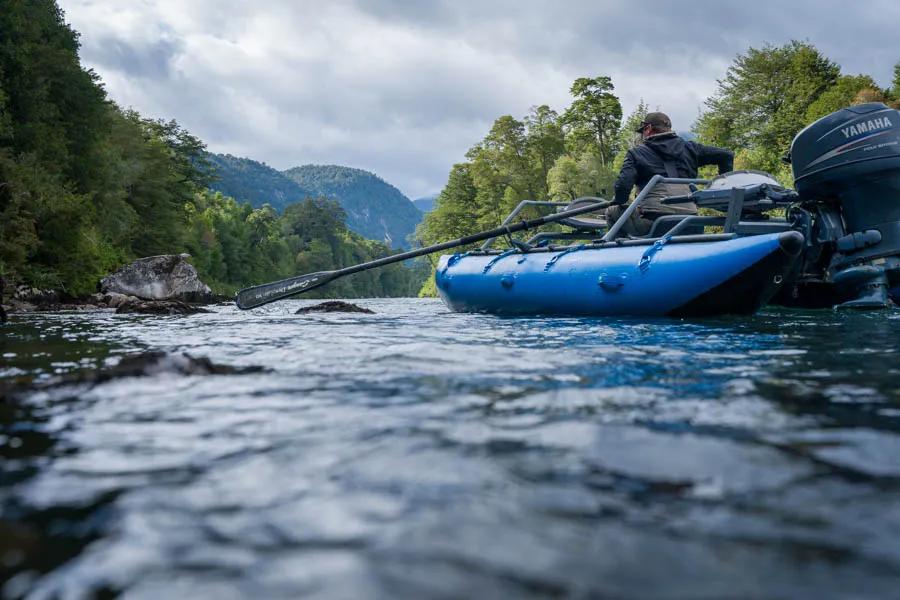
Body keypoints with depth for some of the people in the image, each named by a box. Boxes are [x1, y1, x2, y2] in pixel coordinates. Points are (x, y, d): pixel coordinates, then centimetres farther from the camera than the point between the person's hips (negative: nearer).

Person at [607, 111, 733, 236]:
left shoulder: (636, 153, 9)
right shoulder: (688, 148, 20)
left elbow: (623, 184, -3)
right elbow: (726, 155, 19)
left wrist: (618, 203, 15)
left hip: (653, 219, -5)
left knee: (612, 211, 12)